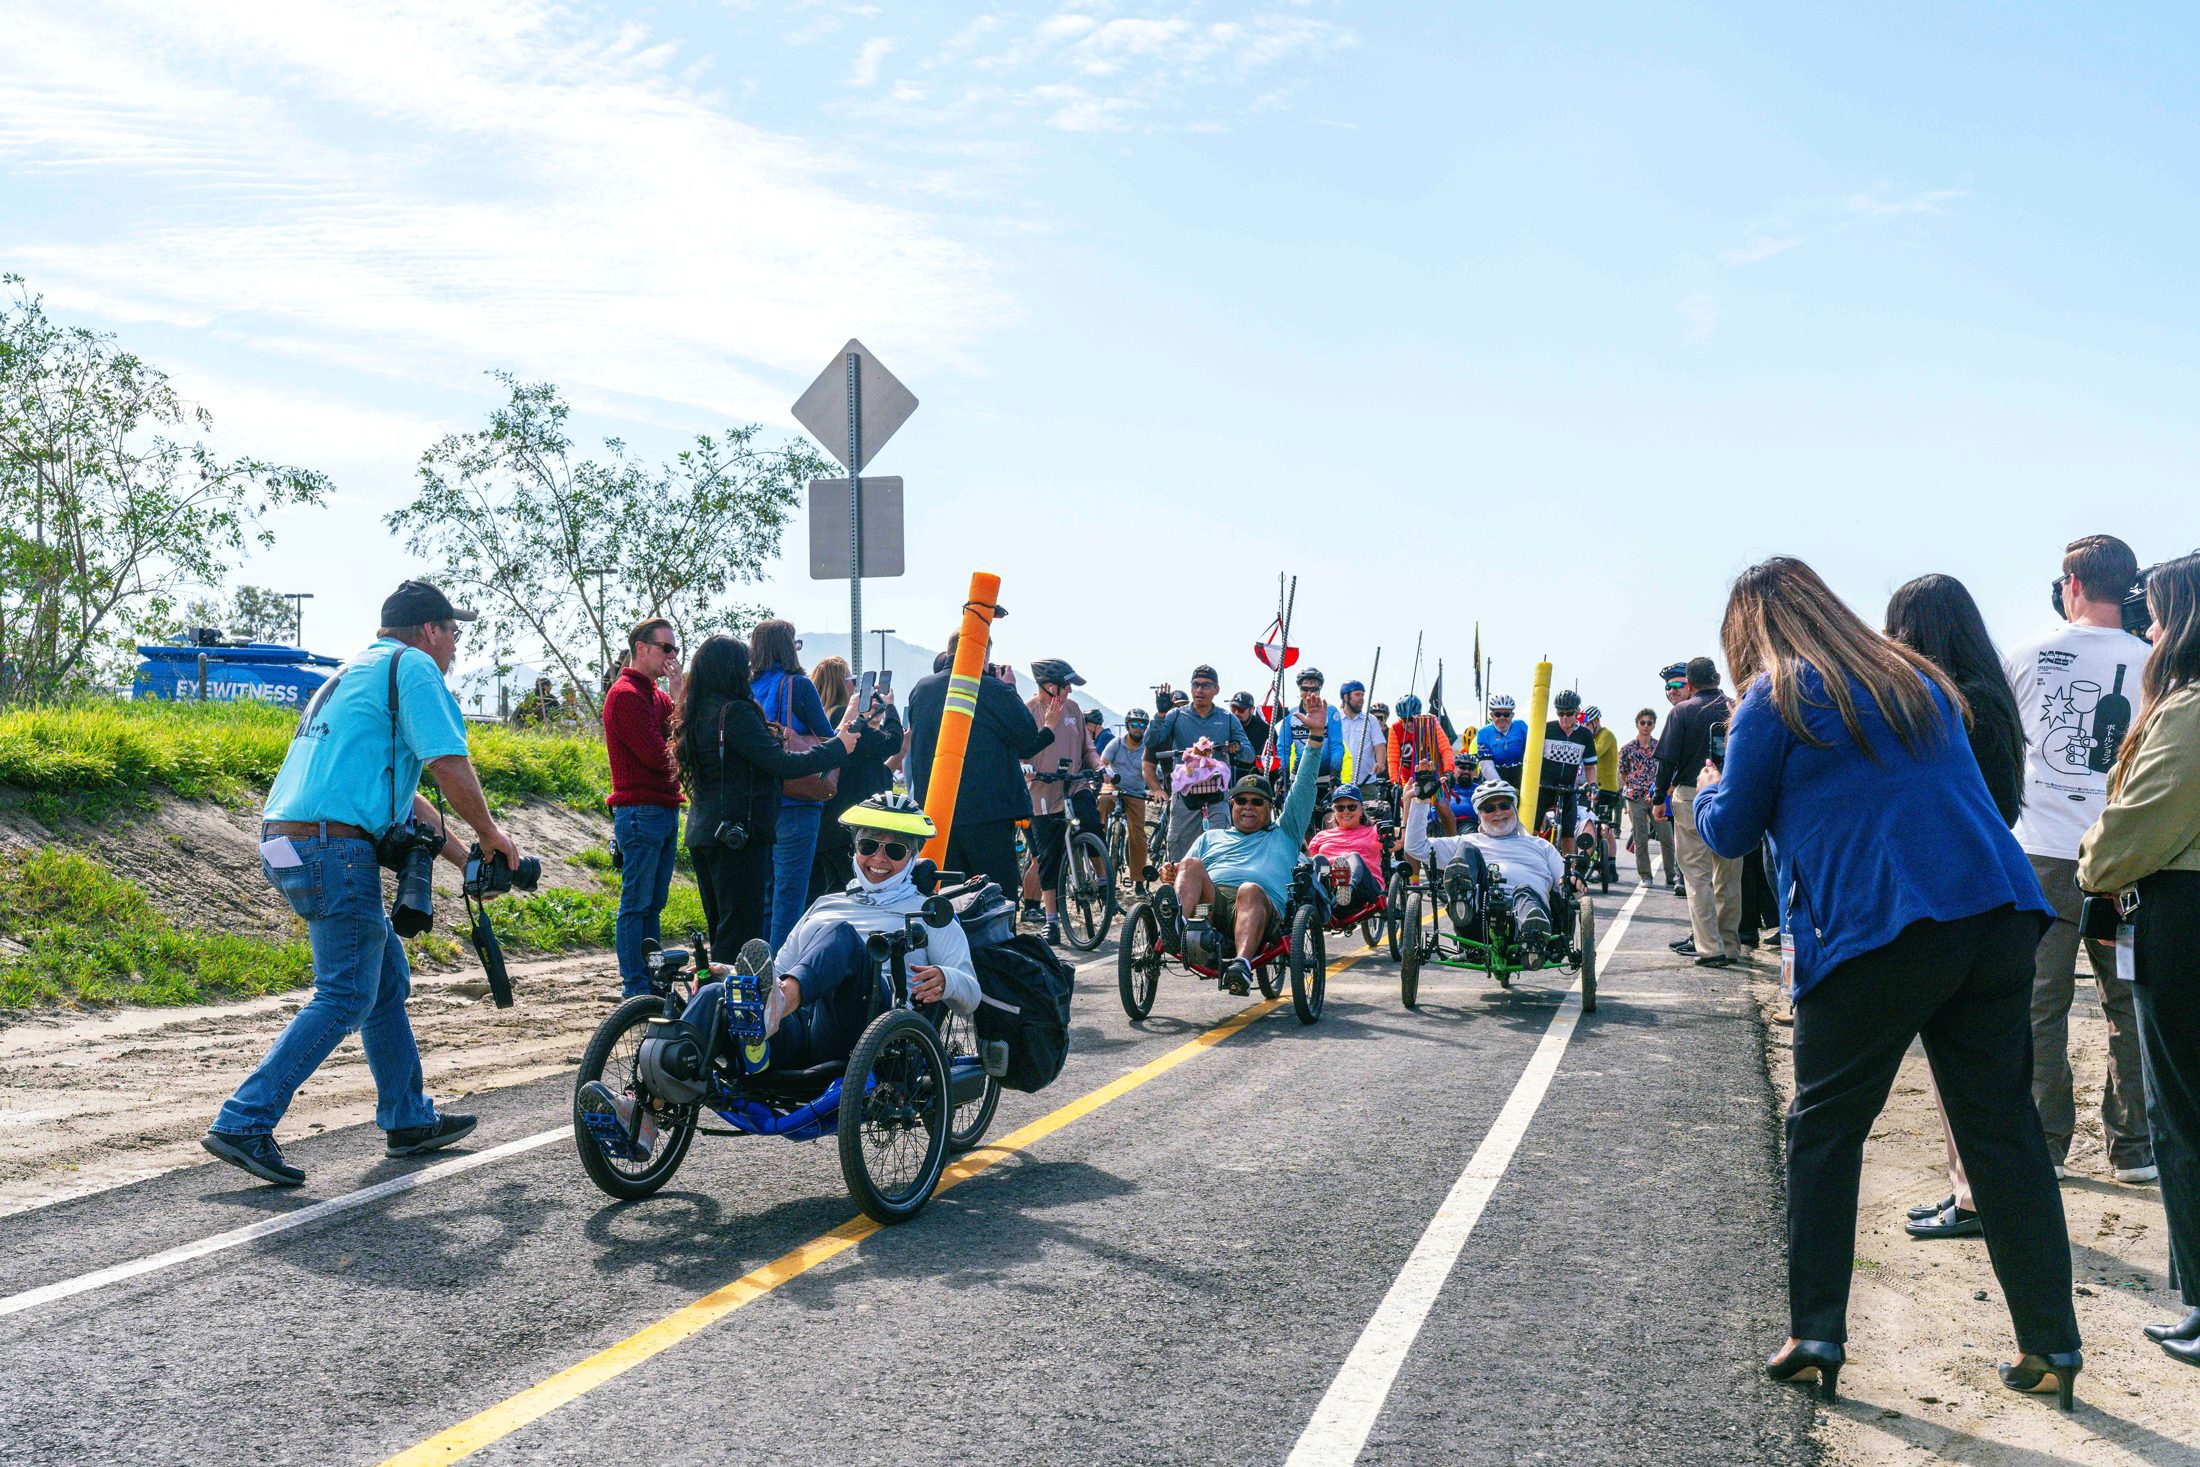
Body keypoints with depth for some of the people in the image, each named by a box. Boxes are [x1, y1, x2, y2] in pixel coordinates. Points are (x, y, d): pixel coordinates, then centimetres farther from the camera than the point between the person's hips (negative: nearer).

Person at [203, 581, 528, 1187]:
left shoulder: (355, 672, 27)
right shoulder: (413, 666, -3)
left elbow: (402, 795, 30)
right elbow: (450, 765, -13)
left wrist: (467, 859, 29)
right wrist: (490, 834, 3)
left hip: (288, 846, 10)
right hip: (333, 846, -10)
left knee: (389, 980, 17)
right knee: (346, 998, -7)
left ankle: (408, 1120, 24)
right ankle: (243, 1123, -9)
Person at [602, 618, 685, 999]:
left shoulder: (658, 695, 18)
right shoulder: (626, 694, -11)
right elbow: (657, 756, -18)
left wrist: (680, 697, -6)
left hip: (665, 808, 9)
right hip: (641, 812, -9)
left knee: (653, 903, 13)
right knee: (636, 904, -4)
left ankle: (654, 981, 18)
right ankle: (635, 990, 0)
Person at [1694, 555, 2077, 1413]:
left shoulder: (1775, 701, 1)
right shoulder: (1919, 681, 20)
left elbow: (1731, 833, 7)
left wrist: (1706, 793, 27)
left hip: (1877, 932, -5)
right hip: (1996, 916, 6)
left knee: (1823, 1132, 8)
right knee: (2003, 1127, 10)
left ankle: (1816, 1338, 10)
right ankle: (2052, 1347, 13)